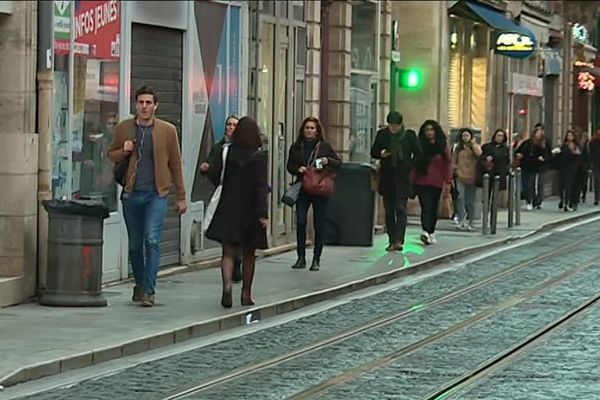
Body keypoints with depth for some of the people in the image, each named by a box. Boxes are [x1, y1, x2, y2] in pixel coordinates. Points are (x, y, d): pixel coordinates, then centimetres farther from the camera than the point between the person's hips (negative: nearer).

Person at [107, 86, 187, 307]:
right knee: (135, 244, 10)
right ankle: (140, 285, 28)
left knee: (152, 239, -15)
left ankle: (149, 290, -13)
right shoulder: (123, 128, 6)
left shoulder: (167, 130, 2)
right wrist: (123, 151, -7)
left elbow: (175, 164, 7)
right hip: (131, 194, 3)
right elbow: (111, 155, 16)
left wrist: (181, 196, 7)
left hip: (156, 194, -2)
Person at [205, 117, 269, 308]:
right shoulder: (260, 157, -9)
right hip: (249, 211, -1)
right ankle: (246, 294, 19)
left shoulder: (226, 152, -3)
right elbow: (261, 186, -14)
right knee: (249, 254, 13)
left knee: (228, 252, 0)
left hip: (228, 209, 1)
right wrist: (263, 213, -15)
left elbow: (213, 175, -5)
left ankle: (227, 285, -24)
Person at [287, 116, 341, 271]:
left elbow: (339, 164, 6)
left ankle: (316, 260, 11)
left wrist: (328, 161, -13)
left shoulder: (324, 146, 3)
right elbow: (290, 166, 13)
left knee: (319, 225, 2)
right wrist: (298, 169, -8)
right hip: (302, 189, 1)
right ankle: (301, 258, 0)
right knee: (301, 222, -10)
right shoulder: (296, 147, 8)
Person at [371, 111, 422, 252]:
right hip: (387, 178, 3)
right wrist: (381, 154, -11)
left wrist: (408, 166, -7)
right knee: (389, 211, 6)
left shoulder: (410, 136, -2)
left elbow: (418, 154, 4)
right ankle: (392, 241, 11)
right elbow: (373, 152, 11)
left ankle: (399, 241, -15)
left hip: (402, 178, -3)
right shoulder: (382, 134, 5)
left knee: (400, 209, -11)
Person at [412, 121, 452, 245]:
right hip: (422, 182, -1)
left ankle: (431, 233, 22)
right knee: (426, 207, -13)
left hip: (437, 183, 1)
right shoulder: (420, 145, 4)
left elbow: (447, 164, 1)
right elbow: (415, 164, 5)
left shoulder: (443, 146, 2)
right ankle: (426, 232, -26)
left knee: (433, 209, 9)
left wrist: (448, 182, -6)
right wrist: (412, 181, 1)